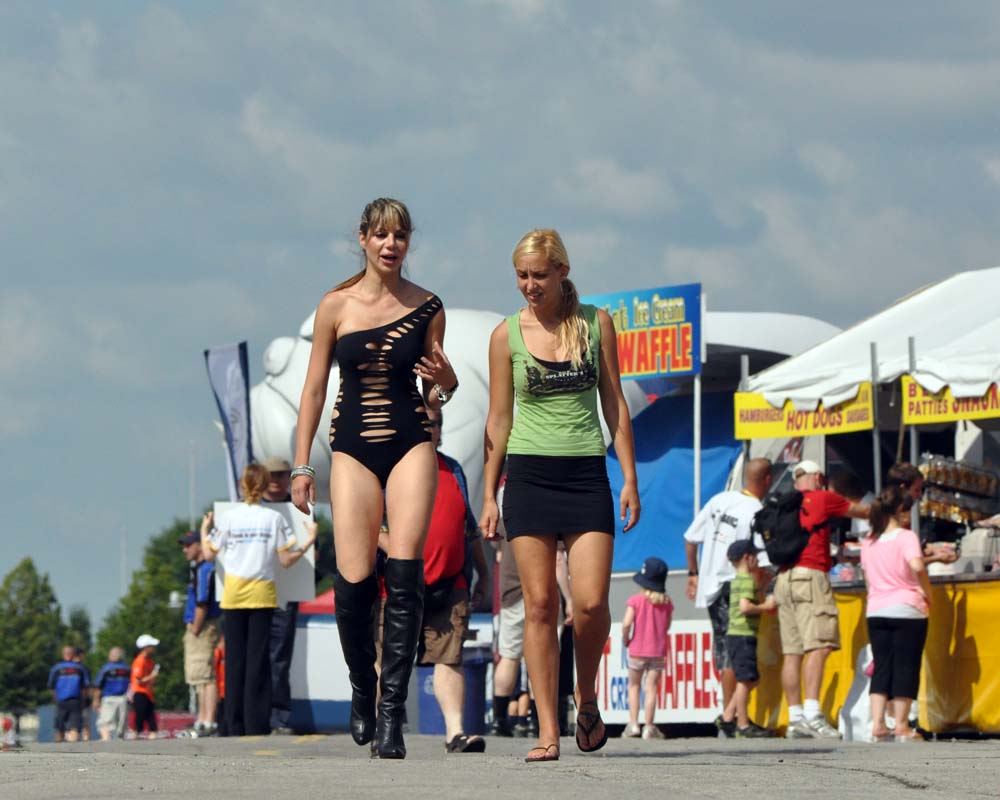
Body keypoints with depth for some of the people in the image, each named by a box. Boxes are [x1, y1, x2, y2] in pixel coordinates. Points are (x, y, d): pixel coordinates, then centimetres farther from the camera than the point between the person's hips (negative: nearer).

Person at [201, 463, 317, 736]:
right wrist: (310, 541, 11)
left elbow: (209, 554, 4)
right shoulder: (274, 518, -3)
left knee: (235, 658, 4)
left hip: (233, 595, 1)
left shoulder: (228, 517, -1)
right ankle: (257, 723, -4)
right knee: (259, 659, 0)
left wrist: (204, 530, 22)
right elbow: (286, 560, -2)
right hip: (262, 593, -1)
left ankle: (235, 725, 3)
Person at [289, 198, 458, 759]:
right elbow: (315, 387, 8)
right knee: (354, 582, -8)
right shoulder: (336, 307, 3)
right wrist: (302, 465, 6)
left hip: (411, 444, 0)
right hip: (353, 449, 0)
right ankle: (363, 691, 19)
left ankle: (391, 713, -14)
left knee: (405, 575, -14)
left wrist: (446, 381, -10)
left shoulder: (426, 307, 5)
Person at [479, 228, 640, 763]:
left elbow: (614, 404, 8)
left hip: (586, 474, 0)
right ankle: (547, 730, -2)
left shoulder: (597, 323, 5)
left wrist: (630, 478, 2)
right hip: (530, 475, 0)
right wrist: (488, 495, 3)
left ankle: (587, 697, 16)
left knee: (591, 601, -11)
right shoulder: (507, 335, 4)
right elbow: (499, 420, 7)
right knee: (540, 604, -4)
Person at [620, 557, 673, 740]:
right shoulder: (667, 602, -1)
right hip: (658, 651, 1)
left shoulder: (635, 600, -10)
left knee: (634, 685, 14)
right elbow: (667, 626, 5)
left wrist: (625, 639, -1)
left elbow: (627, 623, -17)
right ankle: (649, 727, 2)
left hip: (638, 650, -1)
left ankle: (633, 724, 7)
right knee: (651, 688, 4)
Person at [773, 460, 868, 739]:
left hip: (784, 578, 7)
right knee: (819, 646, -14)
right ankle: (812, 714, -26)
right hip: (810, 575, -7)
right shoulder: (823, 498, 4)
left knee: (792, 652, 3)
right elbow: (862, 512, 16)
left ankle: (795, 719, 1)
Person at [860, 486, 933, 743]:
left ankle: (878, 724, -1)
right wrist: (927, 592, -11)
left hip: (876, 611, 5)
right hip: (907, 610, -5)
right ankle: (901, 726, 3)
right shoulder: (906, 537, -9)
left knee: (882, 666, 7)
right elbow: (917, 566, -24)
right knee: (906, 666, 2)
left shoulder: (868, 541, 9)